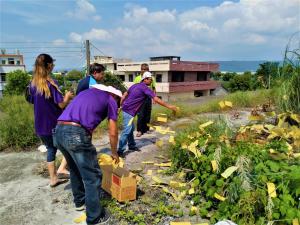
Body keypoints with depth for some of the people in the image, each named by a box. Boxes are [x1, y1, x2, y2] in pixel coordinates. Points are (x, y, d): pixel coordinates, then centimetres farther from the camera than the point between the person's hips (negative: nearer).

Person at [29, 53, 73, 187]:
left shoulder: (33, 84, 4)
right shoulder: (51, 83, -16)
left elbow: (34, 102, 14)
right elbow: (61, 104, -18)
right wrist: (67, 97, 3)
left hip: (40, 125, 6)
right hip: (55, 123, -6)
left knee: (50, 149, 18)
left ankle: (53, 179, 25)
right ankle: (62, 169, 3)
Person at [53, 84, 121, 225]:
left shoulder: (86, 92, 30)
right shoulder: (110, 100, 11)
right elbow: (113, 133, 11)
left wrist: (89, 151, 43)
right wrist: (114, 153, 29)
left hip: (58, 131, 8)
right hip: (76, 134, -8)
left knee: (75, 170, 27)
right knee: (93, 177, 7)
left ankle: (80, 201, 44)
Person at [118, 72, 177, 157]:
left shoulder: (135, 85, 15)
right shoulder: (145, 88, -11)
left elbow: (124, 96, 18)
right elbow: (156, 99, -16)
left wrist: (120, 106, 22)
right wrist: (169, 106, -13)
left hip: (125, 108, 10)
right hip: (129, 111, -10)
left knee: (131, 129, 18)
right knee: (127, 131, -10)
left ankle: (132, 146, 30)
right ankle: (120, 151, -8)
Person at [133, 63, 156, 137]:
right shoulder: (137, 78, 1)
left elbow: (153, 88, 10)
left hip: (148, 98, 2)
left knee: (148, 115, 9)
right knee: (140, 115, -5)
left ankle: (146, 129, 22)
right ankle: (139, 130, 3)